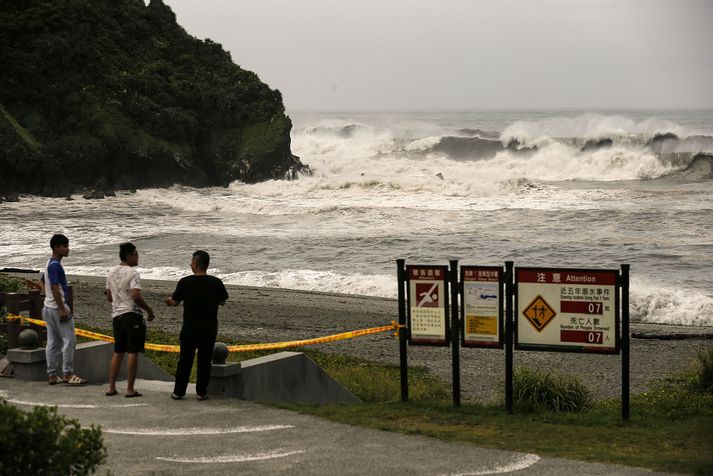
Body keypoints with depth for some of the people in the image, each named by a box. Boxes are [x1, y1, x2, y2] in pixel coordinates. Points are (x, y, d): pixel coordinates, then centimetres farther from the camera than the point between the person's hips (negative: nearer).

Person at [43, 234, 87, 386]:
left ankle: (52, 375, 10)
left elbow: (44, 282, 23)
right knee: (69, 340, -6)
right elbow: (54, 288, -22)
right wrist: (62, 309, -23)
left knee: (53, 343, 9)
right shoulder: (55, 265, -16)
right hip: (58, 307, -10)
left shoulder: (50, 264, 14)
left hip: (49, 308, 10)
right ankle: (68, 374, -5)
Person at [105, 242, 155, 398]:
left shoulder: (111, 273, 11)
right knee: (133, 353, -2)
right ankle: (130, 389, -2)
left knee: (118, 352, 14)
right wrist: (149, 310, -10)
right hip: (132, 315, -7)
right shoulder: (133, 274, -13)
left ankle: (111, 387, 13)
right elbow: (136, 296, -22)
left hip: (116, 315, 7)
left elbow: (109, 297, 17)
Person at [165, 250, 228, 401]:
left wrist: (169, 300, 23)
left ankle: (178, 392, 12)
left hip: (189, 329, -1)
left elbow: (175, 302, 0)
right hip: (209, 330, 1)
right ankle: (202, 392, 11)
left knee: (185, 360, 9)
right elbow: (222, 302, 8)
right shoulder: (216, 283, -6)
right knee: (205, 361, 9)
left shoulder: (185, 282, -11)